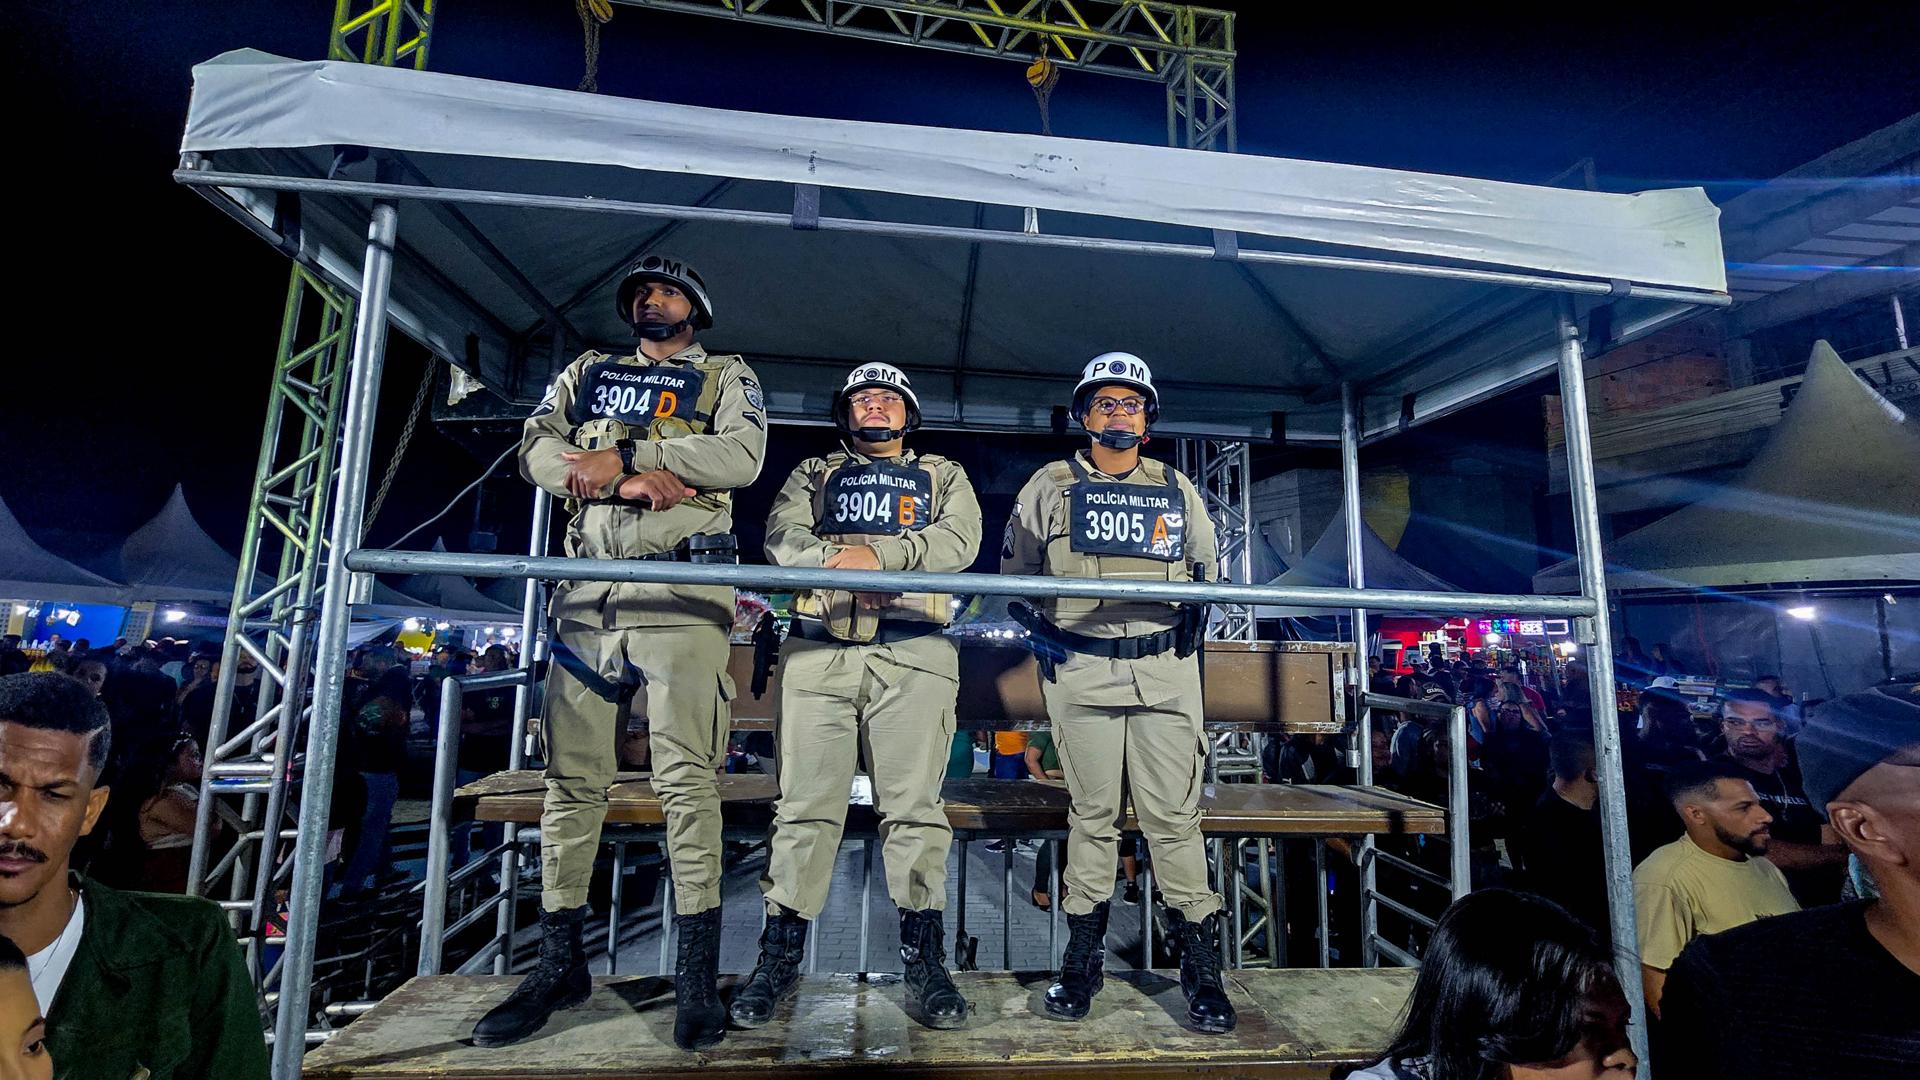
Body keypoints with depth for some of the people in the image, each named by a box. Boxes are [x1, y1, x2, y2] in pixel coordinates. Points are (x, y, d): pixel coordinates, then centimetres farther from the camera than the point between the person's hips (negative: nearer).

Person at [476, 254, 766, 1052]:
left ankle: (697, 975, 2)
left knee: (686, 777, -7)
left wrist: (623, 454, -10)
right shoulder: (586, 373, 24)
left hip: (682, 594, -4)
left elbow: (741, 457, -6)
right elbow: (536, 449, 7)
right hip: (587, 590, 4)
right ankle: (560, 964, 20)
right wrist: (629, 478, -10)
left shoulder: (727, 378, 14)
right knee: (572, 778, 6)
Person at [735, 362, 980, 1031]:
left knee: (914, 804, -3)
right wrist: (836, 559, -16)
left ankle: (923, 960, 7)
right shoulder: (815, 473, 25)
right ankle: (780, 956, 11)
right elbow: (782, 534, 5)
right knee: (805, 803, 0)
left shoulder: (943, 475, 22)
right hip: (819, 650, 1)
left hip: (913, 654, -1)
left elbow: (961, 540, 2)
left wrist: (881, 554, -14)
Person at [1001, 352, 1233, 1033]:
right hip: (1078, 667, -1)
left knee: (1174, 817, 1)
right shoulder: (1050, 486, 10)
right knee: (1091, 815, 5)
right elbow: (1014, 571, 13)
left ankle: (1201, 967, 14)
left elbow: (1208, 567, 23)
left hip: (1165, 669, 1)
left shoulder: (1177, 489, 15)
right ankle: (1081, 960, 20)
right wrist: (1035, 630, 0)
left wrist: (1194, 620, 7)